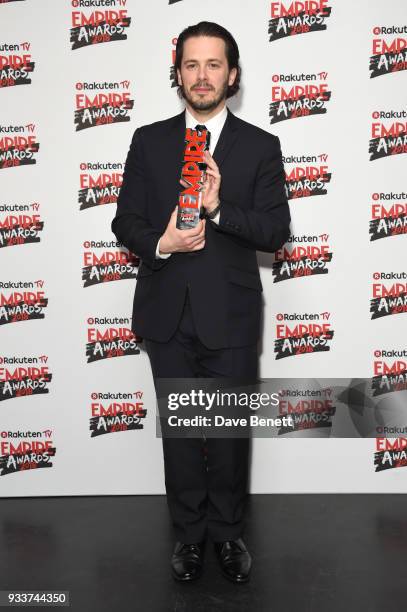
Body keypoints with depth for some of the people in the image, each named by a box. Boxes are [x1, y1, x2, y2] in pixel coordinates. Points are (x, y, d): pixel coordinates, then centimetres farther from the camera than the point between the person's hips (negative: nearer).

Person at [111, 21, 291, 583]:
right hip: (167, 313, 2)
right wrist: (159, 242, -16)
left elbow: (276, 231, -5)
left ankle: (228, 531, 32)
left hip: (230, 314, -1)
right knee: (179, 428, 13)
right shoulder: (149, 140, 6)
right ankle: (189, 532, 32)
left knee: (231, 430, 10)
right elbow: (125, 220, 5)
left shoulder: (261, 146, 0)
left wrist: (219, 206, -21)